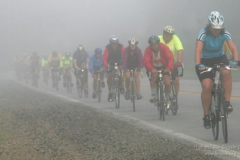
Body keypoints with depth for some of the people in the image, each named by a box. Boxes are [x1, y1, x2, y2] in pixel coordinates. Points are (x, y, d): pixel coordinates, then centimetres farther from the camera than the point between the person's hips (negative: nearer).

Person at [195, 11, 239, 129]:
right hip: (205, 61, -2)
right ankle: (206, 115, -3)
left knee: (226, 72, -32)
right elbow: (198, 50, -33)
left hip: (220, 58, 2)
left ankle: (227, 101, -20)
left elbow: (233, 48, -23)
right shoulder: (203, 34, -23)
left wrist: (235, 61, -42)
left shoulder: (225, 34, -16)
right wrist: (198, 64, -50)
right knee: (207, 87, -19)